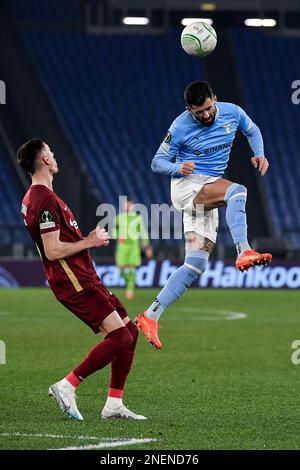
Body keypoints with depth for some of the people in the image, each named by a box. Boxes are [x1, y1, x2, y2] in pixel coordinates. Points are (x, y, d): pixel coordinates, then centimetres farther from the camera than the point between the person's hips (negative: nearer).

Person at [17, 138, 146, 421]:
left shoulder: (32, 197, 18)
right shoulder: (45, 200, -16)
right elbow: (53, 251, -22)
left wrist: (89, 239, 15)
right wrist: (89, 242, -9)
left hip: (82, 279, 11)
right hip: (74, 282, -11)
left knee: (129, 331, 9)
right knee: (120, 337, -17)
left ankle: (114, 405, 9)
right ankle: (67, 387, -9)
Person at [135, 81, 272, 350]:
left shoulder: (232, 113, 1)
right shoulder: (180, 127, -9)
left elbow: (252, 130, 22)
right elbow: (158, 162, 0)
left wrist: (259, 154, 2)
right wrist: (178, 168, -22)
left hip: (207, 197, 5)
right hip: (187, 185, -5)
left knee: (196, 266, -3)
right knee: (237, 191, -34)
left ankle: (150, 316, -1)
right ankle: (243, 252, -42)